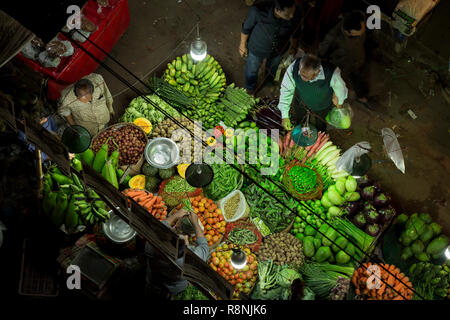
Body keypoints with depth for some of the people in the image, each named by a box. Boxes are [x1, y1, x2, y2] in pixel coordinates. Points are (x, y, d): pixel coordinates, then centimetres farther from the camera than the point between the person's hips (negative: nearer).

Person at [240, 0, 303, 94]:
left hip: (279, 50, 2)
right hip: (257, 49, -2)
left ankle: (269, 82, 70)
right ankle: (251, 88, 62)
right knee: (252, 70, 28)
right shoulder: (258, 11, -41)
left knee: (273, 69, 34)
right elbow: (246, 27, -19)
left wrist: (293, 46, 9)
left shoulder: (296, 14, -33)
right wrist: (243, 45, -5)